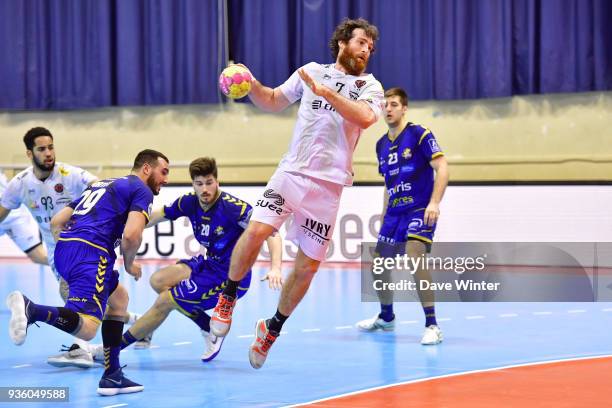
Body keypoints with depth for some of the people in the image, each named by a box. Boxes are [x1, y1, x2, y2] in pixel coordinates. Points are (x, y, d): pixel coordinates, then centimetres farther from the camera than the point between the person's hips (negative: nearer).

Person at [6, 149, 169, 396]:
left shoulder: (102, 185, 32)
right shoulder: (142, 191, 7)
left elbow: (56, 222, 28)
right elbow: (131, 235, -10)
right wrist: (129, 264, 9)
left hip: (63, 249, 9)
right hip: (90, 253, -9)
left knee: (119, 298, 27)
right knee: (86, 328, -21)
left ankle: (112, 376, 20)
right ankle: (31, 309, -44)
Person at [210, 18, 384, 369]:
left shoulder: (370, 86, 7)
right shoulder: (311, 71, 13)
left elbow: (366, 117, -15)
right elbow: (273, 101, 23)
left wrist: (325, 91, -20)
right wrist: (250, 84, 4)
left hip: (329, 184, 0)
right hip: (292, 171, 0)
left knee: (309, 264, 0)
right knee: (256, 230, -22)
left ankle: (273, 328, 21)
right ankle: (228, 297, 2)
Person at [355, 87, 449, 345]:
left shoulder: (419, 135, -8)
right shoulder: (382, 145, 13)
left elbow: (442, 168, -15)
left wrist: (434, 203, -25)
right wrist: (384, 217, 20)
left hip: (420, 211, -8)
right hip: (394, 214, 8)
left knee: (414, 257, -28)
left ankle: (432, 326, -23)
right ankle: (386, 318, 38)